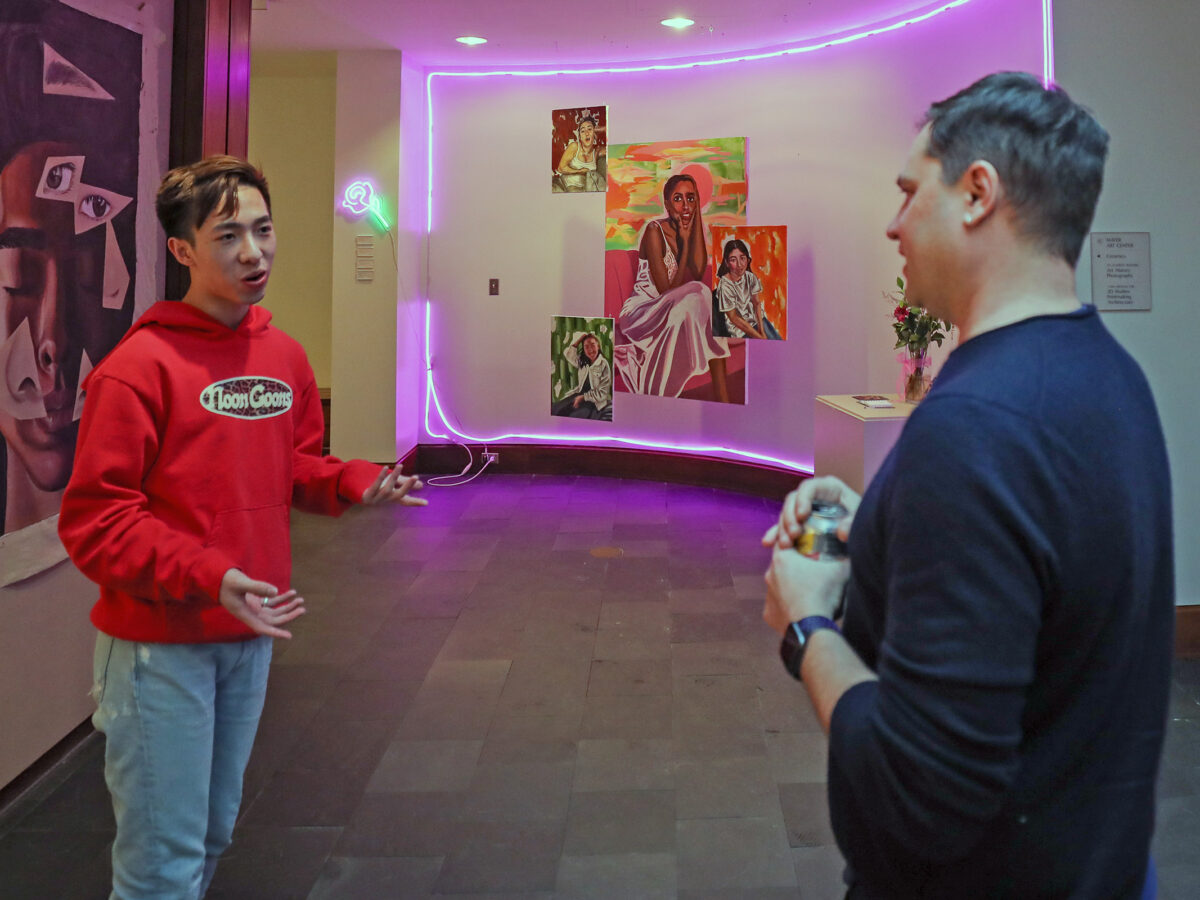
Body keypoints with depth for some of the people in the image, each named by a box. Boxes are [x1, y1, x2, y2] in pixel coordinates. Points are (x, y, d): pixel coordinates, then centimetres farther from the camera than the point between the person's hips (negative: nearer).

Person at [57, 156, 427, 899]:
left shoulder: (285, 356, 4)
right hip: (162, 647, -6)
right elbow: (94, 519, -18)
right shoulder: (141, 366, -17)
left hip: (251, 635, 7)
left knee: (215, 833, 22)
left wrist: (358, 482, -5)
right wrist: (209, 578, -28)